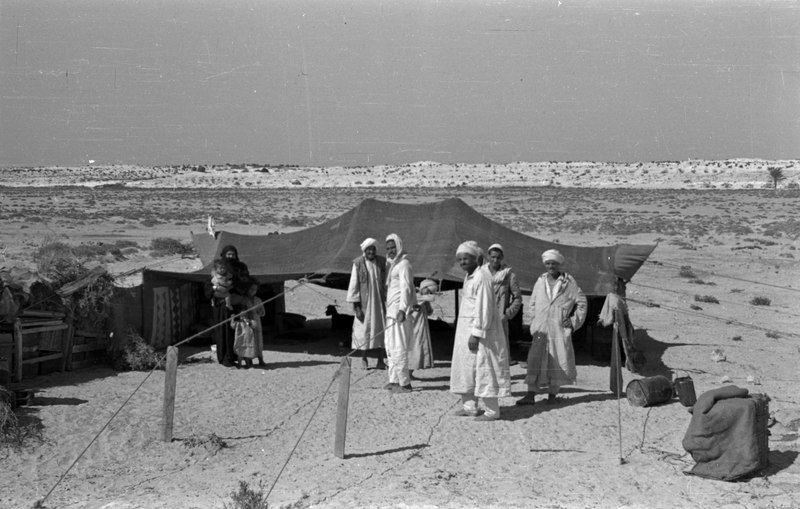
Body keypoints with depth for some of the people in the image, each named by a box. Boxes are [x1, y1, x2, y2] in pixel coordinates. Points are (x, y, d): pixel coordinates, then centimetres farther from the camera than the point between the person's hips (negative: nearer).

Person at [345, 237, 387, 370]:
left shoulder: (382, 262, 0)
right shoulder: (358, 264, -8)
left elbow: (386, 283, 5)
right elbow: (353, 285, -7)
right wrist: (356, 306, -11)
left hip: (379, 300, 2)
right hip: (364, 301, -2)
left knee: (380, 329, 0)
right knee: (364, 329, 4)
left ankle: (380, 360, 7)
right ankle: (364, 358, 21)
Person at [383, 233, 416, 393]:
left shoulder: (403, 264, -9)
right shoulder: (391, 265, 20)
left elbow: (406, 287, -19)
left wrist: (402, 309, -30)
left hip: (400, 310, -10)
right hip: (391, 311, 10)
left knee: (399, 347, -10)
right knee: (390, 346, 12)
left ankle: (405, 383, -7)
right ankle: (394, 380, 19)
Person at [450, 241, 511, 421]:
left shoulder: (481, 277, -16)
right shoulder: (468, 277, 13)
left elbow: (484, 308, -20)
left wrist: (476, 334, -22)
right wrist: (469, 333, 15)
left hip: (479, 330, -10)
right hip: (465, 329, 10)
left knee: (483, 367, -6)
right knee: (466, 366, 12)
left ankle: (492, 410, 0)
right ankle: (470, 406, 21)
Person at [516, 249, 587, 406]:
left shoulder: (569, 282, 0)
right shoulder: (540, 281, 8)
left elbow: (581, 302, 6)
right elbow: (533, 303, 20)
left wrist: (574, 321, 1)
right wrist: (535, 319, 11)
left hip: (560, 329, -2)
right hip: (541, 329, 2)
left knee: (558, 360, 2)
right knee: (535, 360, -6)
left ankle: (552, 393, 14)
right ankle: (530, 395, -8)